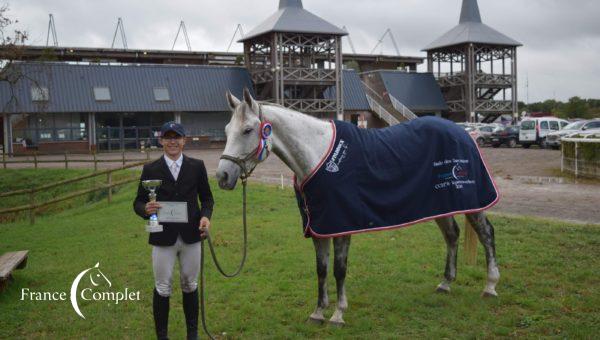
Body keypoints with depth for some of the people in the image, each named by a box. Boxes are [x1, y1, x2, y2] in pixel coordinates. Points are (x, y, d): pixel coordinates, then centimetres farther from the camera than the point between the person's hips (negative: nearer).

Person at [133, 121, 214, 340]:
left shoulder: (197, 166, 1)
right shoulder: (150, 170, -2)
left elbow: (207, 197, 7)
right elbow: (138, 203, 0)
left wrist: (205, 215, -13)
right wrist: (146, 209, -23)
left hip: (191, 236, 1)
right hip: (163, 238, -1)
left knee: (190, 285, 14)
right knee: (162, 289, 8)